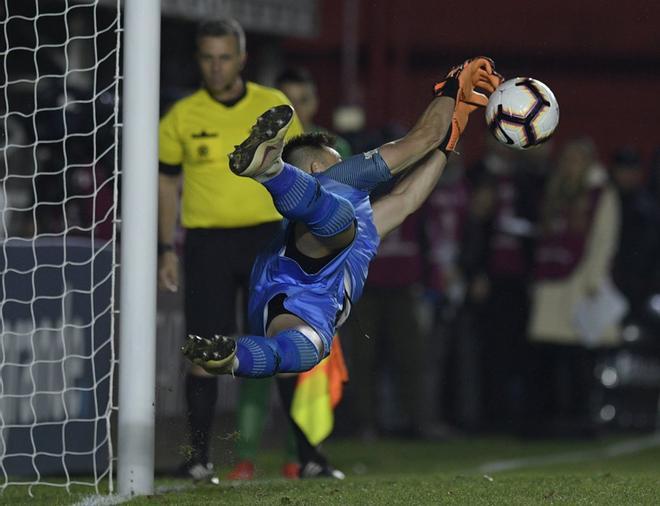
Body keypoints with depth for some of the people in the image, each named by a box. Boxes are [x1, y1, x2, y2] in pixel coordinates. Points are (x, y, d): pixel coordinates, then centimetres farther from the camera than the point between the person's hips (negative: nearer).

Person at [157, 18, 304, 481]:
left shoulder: (275, 107, 3)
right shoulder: (182, 117, 2)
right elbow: (168, 183, 11)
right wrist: (167, 249, 6)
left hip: (267, 235, 0)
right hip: (207, 240, 0)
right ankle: (199, 456, 5)